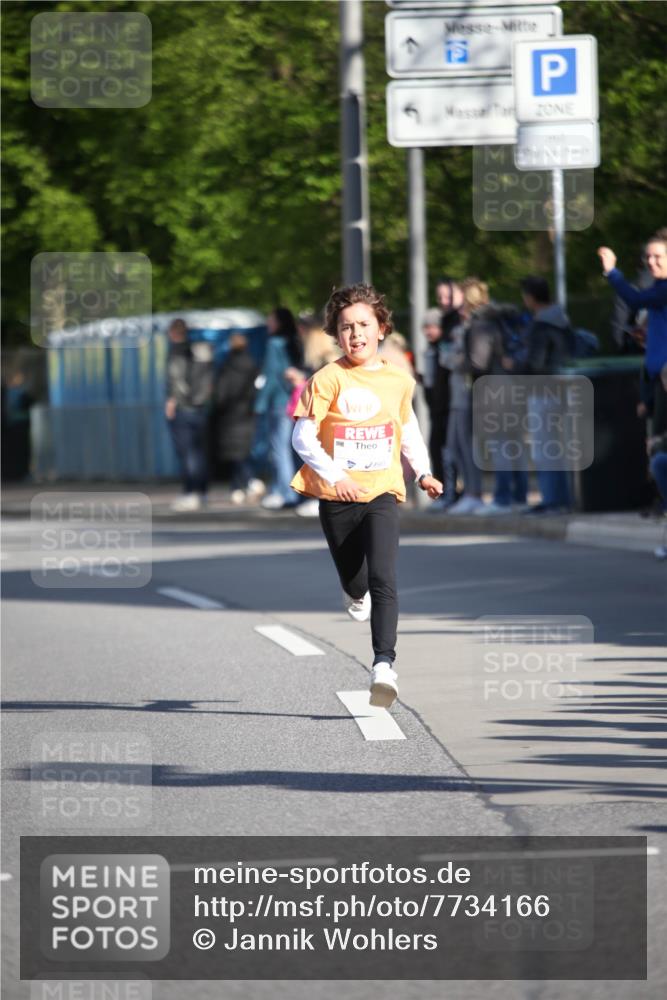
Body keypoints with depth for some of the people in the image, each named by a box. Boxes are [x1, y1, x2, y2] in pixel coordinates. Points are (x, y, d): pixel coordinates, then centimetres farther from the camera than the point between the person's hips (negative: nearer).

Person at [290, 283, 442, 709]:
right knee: (355, 583, 16)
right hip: (337, 498, 0)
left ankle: (384, 664, -26)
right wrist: (333, 475, -25)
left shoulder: (399, 380, 4)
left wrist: (423, 472, 11)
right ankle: (357, 594, 54)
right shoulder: (328, 379, -7)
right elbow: (303, 437, -11)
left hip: (382, 494, 0)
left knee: (383, 580, -19)